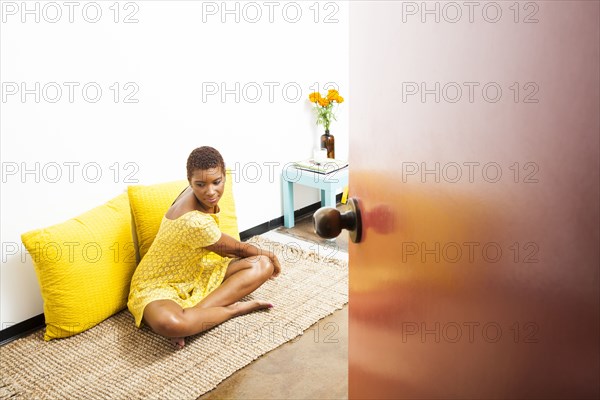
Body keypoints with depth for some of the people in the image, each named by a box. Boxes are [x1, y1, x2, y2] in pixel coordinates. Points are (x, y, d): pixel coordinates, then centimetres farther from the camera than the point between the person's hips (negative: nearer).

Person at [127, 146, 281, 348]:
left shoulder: (201, 195, -9)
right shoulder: (195, 221, -34)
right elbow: (237, 249, -13)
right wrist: (267, 253, 5)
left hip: (197, 271, 9)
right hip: (158, 285, -9)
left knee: (263, 265, -7)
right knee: (168, 323, -45)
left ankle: (193, 314, -17)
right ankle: (234, 308, -19)